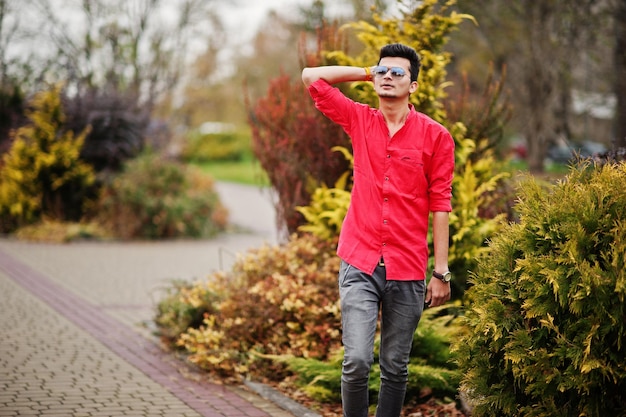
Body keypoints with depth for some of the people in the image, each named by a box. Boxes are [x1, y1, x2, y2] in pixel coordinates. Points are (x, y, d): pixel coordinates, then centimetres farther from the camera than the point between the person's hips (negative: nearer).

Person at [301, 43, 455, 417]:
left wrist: (441, 272, -3)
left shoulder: (435, 136, 0)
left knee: (395, 369, 8)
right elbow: (311, 77, 12)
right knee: (357, 361, -12)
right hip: (359, 264, 1)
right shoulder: (359, 120, 7)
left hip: (408, 271, -1)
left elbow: (440, 205, 0)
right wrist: (367, 73, 11)